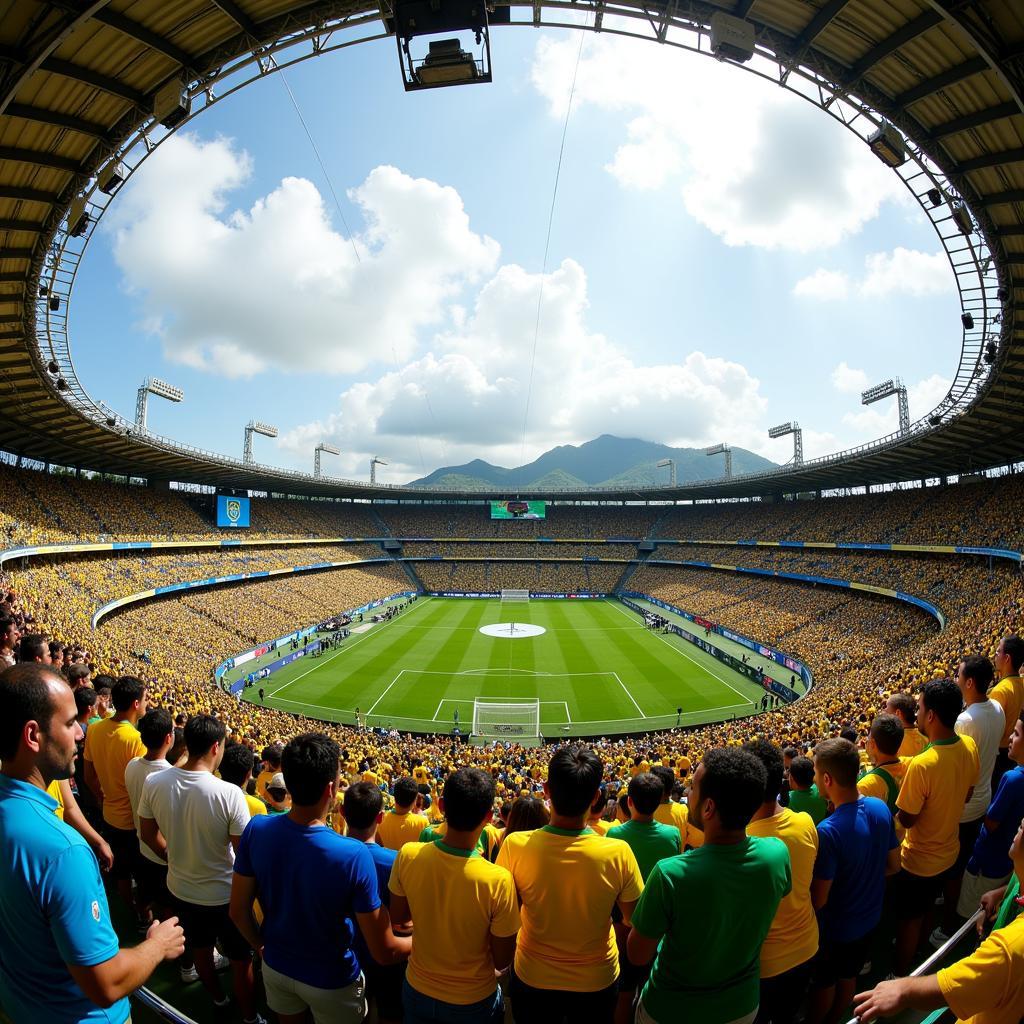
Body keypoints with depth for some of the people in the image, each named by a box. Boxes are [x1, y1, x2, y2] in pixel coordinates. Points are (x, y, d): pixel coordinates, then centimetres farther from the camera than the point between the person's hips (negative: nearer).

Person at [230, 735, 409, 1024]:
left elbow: (238, 911, -8)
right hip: (330, 980, -3)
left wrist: (262, 947, 11)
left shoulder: (256, 829, -24)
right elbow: (385, 951, -26)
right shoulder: (354, 855, -36)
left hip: (276, 966, 4)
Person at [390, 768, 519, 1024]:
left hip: (417, 990, 2)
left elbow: (399, 915, -4)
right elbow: (502, 961, -17)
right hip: (473, 1001, -2)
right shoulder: (497, 880, -32)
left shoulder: (407, 856, -23)